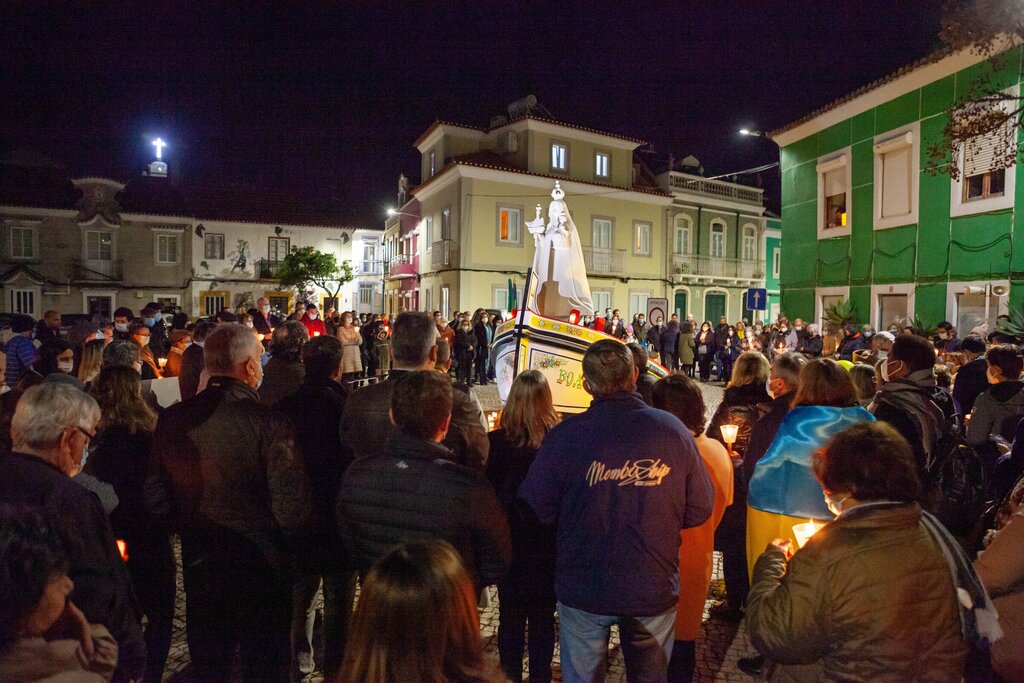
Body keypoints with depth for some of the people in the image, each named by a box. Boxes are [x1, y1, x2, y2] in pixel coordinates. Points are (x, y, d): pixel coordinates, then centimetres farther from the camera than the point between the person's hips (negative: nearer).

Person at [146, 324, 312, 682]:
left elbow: (156, 497, 0)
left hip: (198, 561, 4)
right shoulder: (268, 424, -21)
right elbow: (291, 509, -23)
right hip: (261, 563, -4)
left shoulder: (172, 419, -7)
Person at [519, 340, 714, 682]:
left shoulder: (564, 435, -18)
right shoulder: (673, 430, -11)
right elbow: (700, 509, -3)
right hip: (656, 589, 2)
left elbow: (535, 509, -12)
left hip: (583, 589, -2)